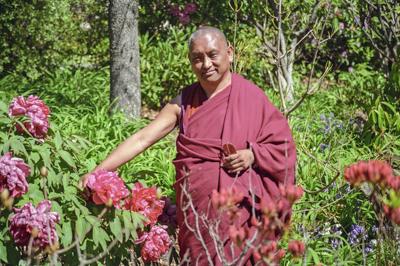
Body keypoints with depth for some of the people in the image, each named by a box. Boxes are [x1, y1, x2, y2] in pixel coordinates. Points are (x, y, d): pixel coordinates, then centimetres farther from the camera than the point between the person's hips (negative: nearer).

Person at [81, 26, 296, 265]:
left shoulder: (251, 97, 0)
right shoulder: (184, 103, 7)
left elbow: (282, 146, 4)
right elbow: (142, 139, 0)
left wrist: (252, 154, -16)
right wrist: (98, 172, -10)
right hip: (194, 210, 3)